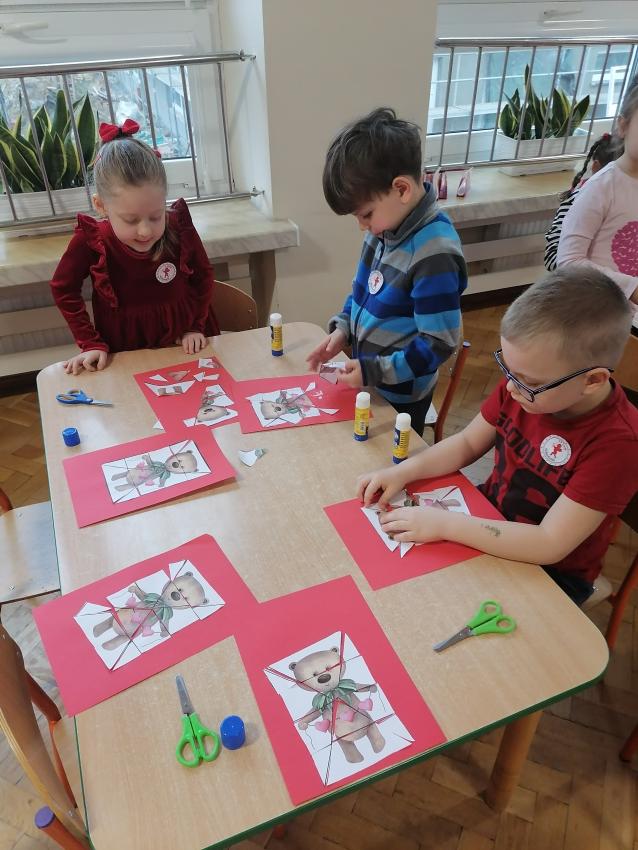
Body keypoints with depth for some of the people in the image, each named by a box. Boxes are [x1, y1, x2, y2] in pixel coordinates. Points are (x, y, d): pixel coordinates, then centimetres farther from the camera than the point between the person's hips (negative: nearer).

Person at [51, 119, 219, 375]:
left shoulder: (179, 229, -17)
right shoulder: (91, 241, -18)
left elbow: (203, 275, 1)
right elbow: (63, 289, -2)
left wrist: (196, 326, -1)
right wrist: (90, 344, -5)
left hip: (184, 343, 2)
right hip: (125, 352, -1)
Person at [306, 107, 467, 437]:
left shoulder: (433, 253, -29)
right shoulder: (386, 224, -5)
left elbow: (439, 343, -26)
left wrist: (373, 372, -25)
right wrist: (342, 328, -3)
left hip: (401, 394, -7)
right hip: (368, 378, 7)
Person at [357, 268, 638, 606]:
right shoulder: (524, 383, -12)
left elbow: (549, 545, -30)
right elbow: (467, 443, 0)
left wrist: (443, 524, -31)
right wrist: (403, 472, -15)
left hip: (549, 571, -5)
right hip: (488, 521, 5)